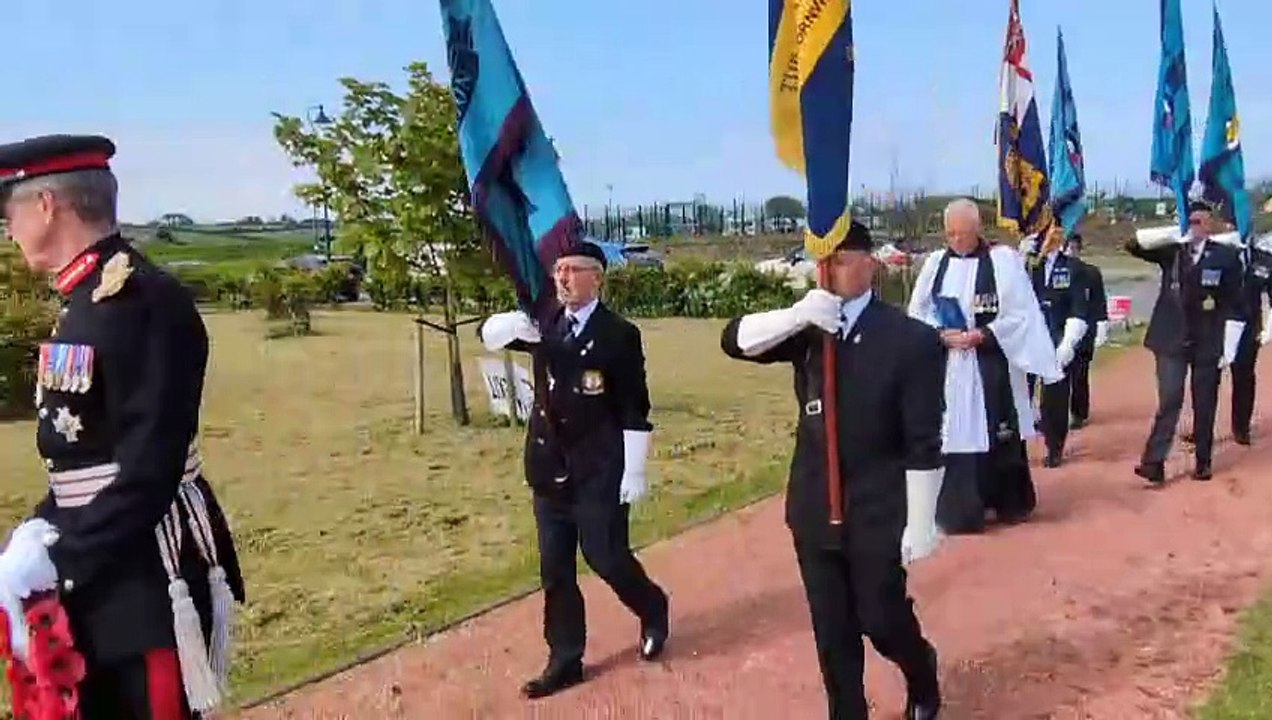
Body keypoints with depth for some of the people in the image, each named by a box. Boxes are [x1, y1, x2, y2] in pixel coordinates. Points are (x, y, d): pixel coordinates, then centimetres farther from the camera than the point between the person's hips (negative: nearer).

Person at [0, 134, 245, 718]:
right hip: (97, 567, 9)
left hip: (147, 577, -9)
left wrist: (55, 560, -20)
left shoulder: (142, 301, -21)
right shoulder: (88, 299, 10)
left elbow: (151, 468, -25)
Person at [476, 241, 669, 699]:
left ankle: (652, 610, 32)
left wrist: (635, 472, -13)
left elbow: (634, 410, -10)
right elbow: (487, 333, 4)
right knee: (554, 569, 9)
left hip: (599, 471, -5)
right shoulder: (545, 324, 7)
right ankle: (565, 660, 22)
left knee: (605, 558, 2)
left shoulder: (620, 334, -9)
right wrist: (513, 326, -19)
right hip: (550, 468, 6)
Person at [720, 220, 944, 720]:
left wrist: (920, 523, -12)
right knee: (832, 632, 12)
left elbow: (923, 443, -12)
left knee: (881, 621, 10)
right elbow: (735, 340, -9)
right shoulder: (807, 329, 2)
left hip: (877, 513, -4)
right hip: (814, 509, 4)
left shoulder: (911, 339, -12)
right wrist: (796, 316, -24)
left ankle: (922, 677, 43)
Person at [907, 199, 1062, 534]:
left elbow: (1020, 313, -6)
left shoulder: (1003, 260, -3)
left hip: (992, 363, -2)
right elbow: (918, 314, 6)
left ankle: (1008, 503, 21)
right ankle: (959, 510, 14)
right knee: (954, 433, 4)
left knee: (998, 433, 4)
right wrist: (942, 335, -12)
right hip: (947, 366, 3)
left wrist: (980, 335, -16)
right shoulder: (934, 263, 6)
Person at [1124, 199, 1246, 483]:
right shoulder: (1171, 250, 3)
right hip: (1172, 340, 0)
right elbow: (1133, 245, -11)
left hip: (1208, 343, 0)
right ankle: (1154, 462, -6)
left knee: (1204, 405, 9)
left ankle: (1203, 461, 21)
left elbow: (1234, 305, -1)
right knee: (1169, 401, -6)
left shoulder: (1226, 255, -1)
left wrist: (1229, 348, -5)